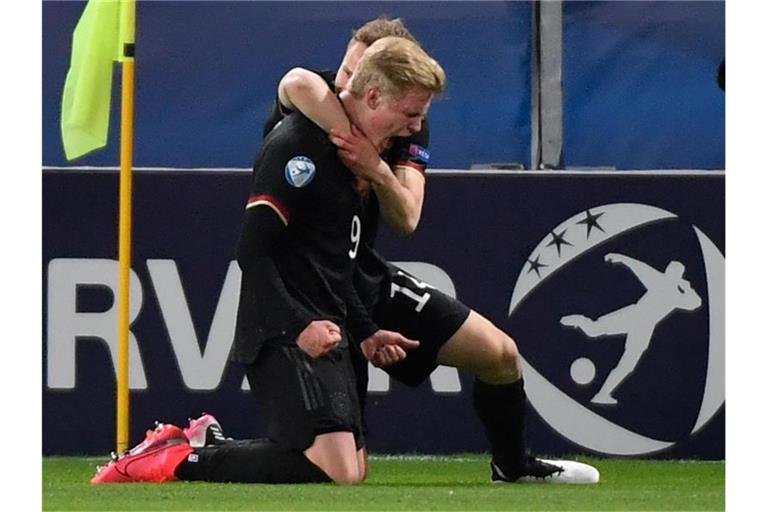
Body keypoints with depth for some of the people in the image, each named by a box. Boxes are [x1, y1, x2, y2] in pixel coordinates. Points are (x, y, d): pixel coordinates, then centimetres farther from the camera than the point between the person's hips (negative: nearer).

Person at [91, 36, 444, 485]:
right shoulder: (299, 146, -15)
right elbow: (253, 250, -21)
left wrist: (366, 332, 26)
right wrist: (298, 327, -26)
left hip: (323, 331, 10)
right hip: (285, 335, -10)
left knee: (354, 469, 13)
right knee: (335, 472, -21)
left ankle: (209, 445, 20)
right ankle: (176, 460, -12)